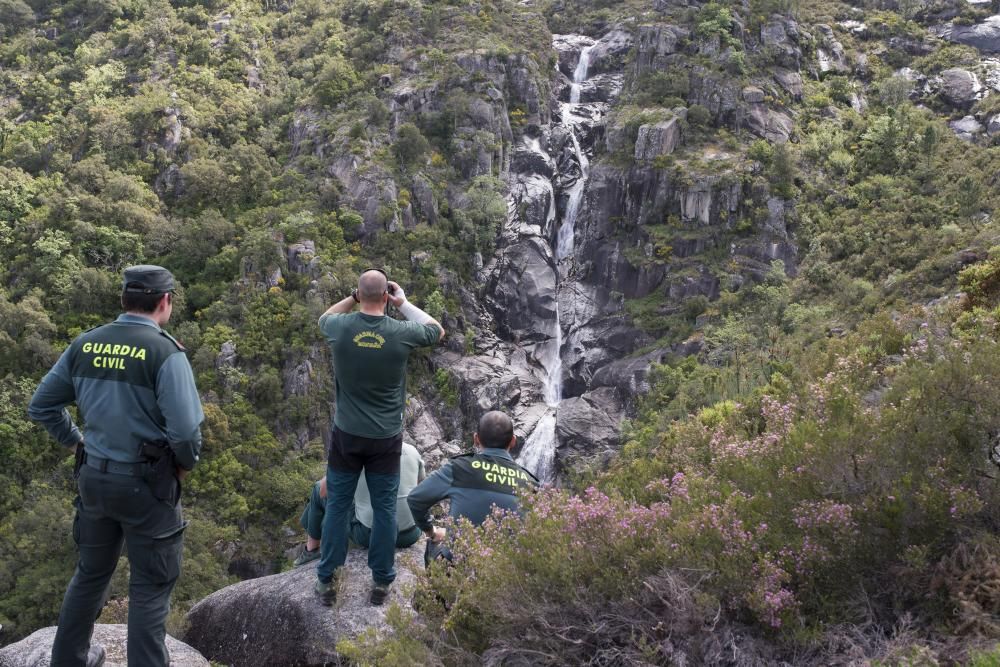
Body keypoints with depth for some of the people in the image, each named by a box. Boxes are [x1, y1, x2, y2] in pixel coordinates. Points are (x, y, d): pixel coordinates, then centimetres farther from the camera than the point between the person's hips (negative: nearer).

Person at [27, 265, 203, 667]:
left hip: (93, 477, 6)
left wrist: (76, 442, 16)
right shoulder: (165, 352, -18)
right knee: (150, 587, 7)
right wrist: (186, 464, -4)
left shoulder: (84, 345, 1)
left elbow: (41, 406, 8)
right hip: (147, 484, -6)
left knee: (91, 572, 24)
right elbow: (186, 429, -23)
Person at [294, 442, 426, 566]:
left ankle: (311, 551, 33)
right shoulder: (411, 450, 3)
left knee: (319, 490, 18)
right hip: (411, 535, 3)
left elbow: (324, 491, 2)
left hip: (370, 535, -3)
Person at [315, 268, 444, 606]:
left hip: (347, 436, 1)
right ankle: (381, 582, 19)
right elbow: (438, 331, 8)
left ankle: (326, 579, 19)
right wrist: (404, 303, 9)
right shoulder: (401, 334, -14)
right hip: (386, 439, -1)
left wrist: (353, 298, 12)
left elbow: (324, 318, 17)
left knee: (337, 505, 12)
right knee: (384, 508, 10)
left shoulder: (340, 328, -11)